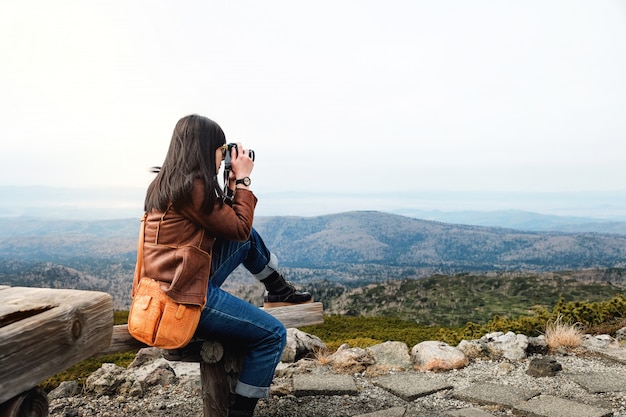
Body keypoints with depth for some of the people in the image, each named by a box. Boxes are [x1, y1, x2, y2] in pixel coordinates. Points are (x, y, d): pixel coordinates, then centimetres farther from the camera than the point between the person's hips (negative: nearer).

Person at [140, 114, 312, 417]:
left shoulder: (169, 181, 10)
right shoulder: (192, 186, -19)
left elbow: (225, 220, 15)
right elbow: (240, 228, -12)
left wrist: (234, 182, 8)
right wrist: (243, 178, -3)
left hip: (170, 285, 10)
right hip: (184, 296, -10)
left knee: (249, 239, 17)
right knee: (273, 334, 0)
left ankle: (279, 292, 31)